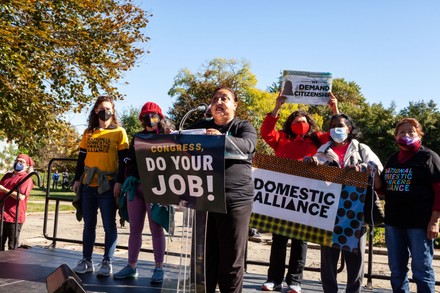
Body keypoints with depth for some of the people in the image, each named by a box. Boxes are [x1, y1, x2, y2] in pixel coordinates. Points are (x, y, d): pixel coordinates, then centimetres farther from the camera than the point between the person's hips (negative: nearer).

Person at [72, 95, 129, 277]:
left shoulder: (119, 132, 1)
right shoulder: (88, 133, 14)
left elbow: (123, 160, -3)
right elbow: (81, 158, 16)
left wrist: (119, 182, -11)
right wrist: (77, 179, 10)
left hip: (107, 186, -4)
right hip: (88, 185, 4)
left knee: (109, 225, 1)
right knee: (88, 225, 9)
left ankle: (107, 262, 9)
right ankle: (86, 261, 17)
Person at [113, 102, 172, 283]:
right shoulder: (137, 137, 16)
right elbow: (129, 161, 17)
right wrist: (130, 177, 0)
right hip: (135, 187, 5)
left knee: (156, 229, 0)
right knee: (134, 229, 9)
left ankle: (158, 268, 8)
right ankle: (131, 266, 18)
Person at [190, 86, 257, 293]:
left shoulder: (244, 127, 3)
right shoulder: (200, 127, 15)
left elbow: (246, 146, -17)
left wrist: (222, 138, -35)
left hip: (235, 199, -3)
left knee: (231, 258, 3)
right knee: (204, 255, 9)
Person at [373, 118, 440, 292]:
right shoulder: (392, 159, 14)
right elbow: (383, 190, 20)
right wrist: (375, 176, 0)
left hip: (420, 224, -6)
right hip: (393, 222, 6)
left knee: (422, 271, 2)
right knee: (396, 271, 14)